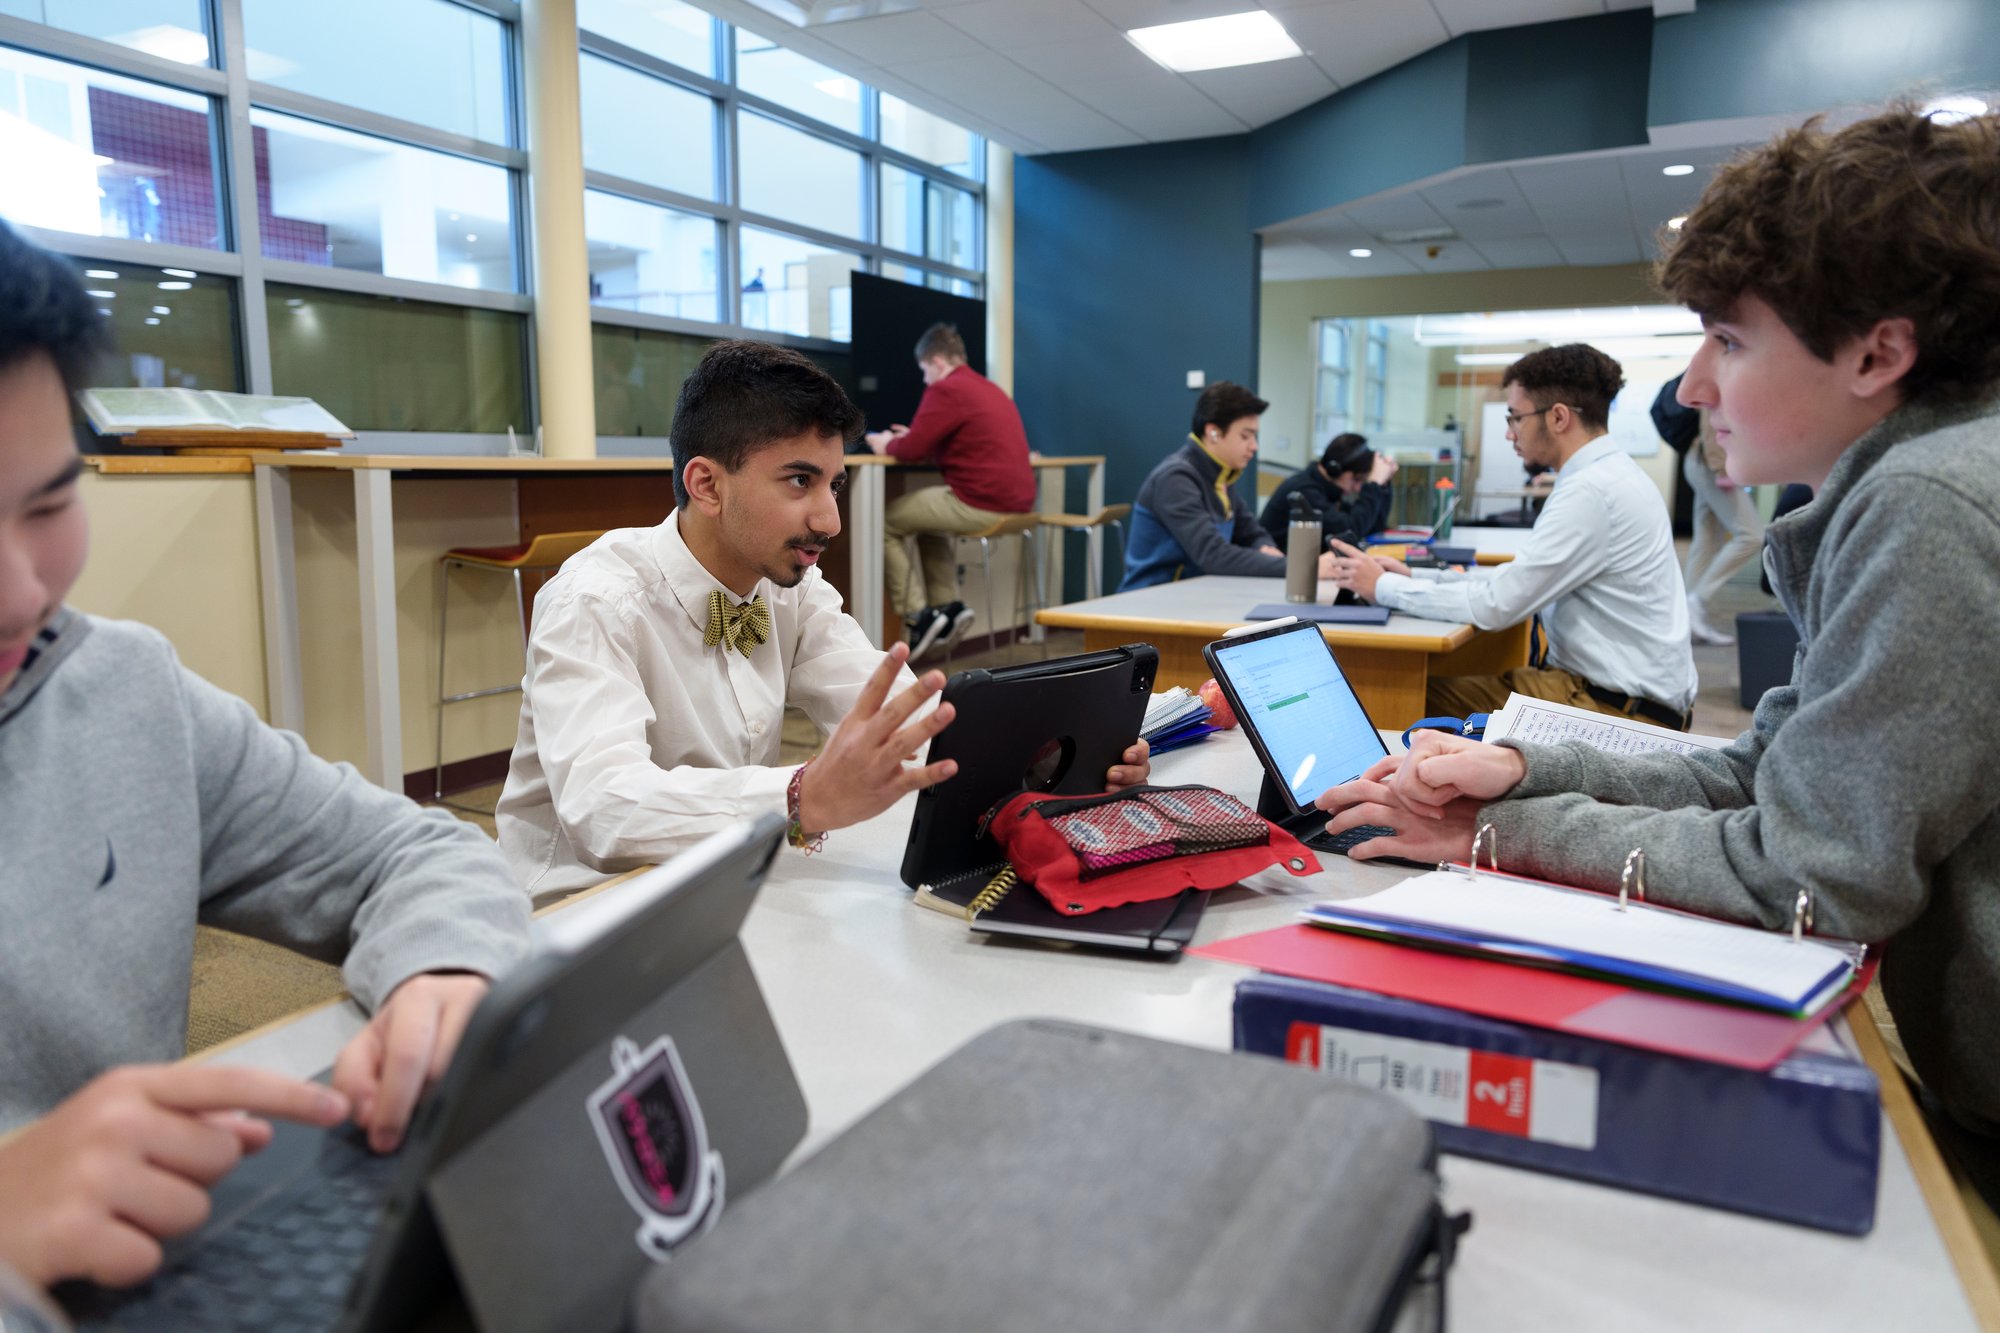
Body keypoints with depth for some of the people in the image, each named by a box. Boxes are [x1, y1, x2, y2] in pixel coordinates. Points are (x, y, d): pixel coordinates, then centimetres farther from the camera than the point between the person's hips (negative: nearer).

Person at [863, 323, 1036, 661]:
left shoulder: (946, 389, -8)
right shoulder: (989, 388, 22)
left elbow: (911, 451, -10)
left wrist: (887, 445, 12)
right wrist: (911, 438, 30)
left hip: (984, 504, -10)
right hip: (1017, 502, 10)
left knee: (884, 523, 5)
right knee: (926, 517, 32)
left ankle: (919, 617, 2)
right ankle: (947, 606, 21)